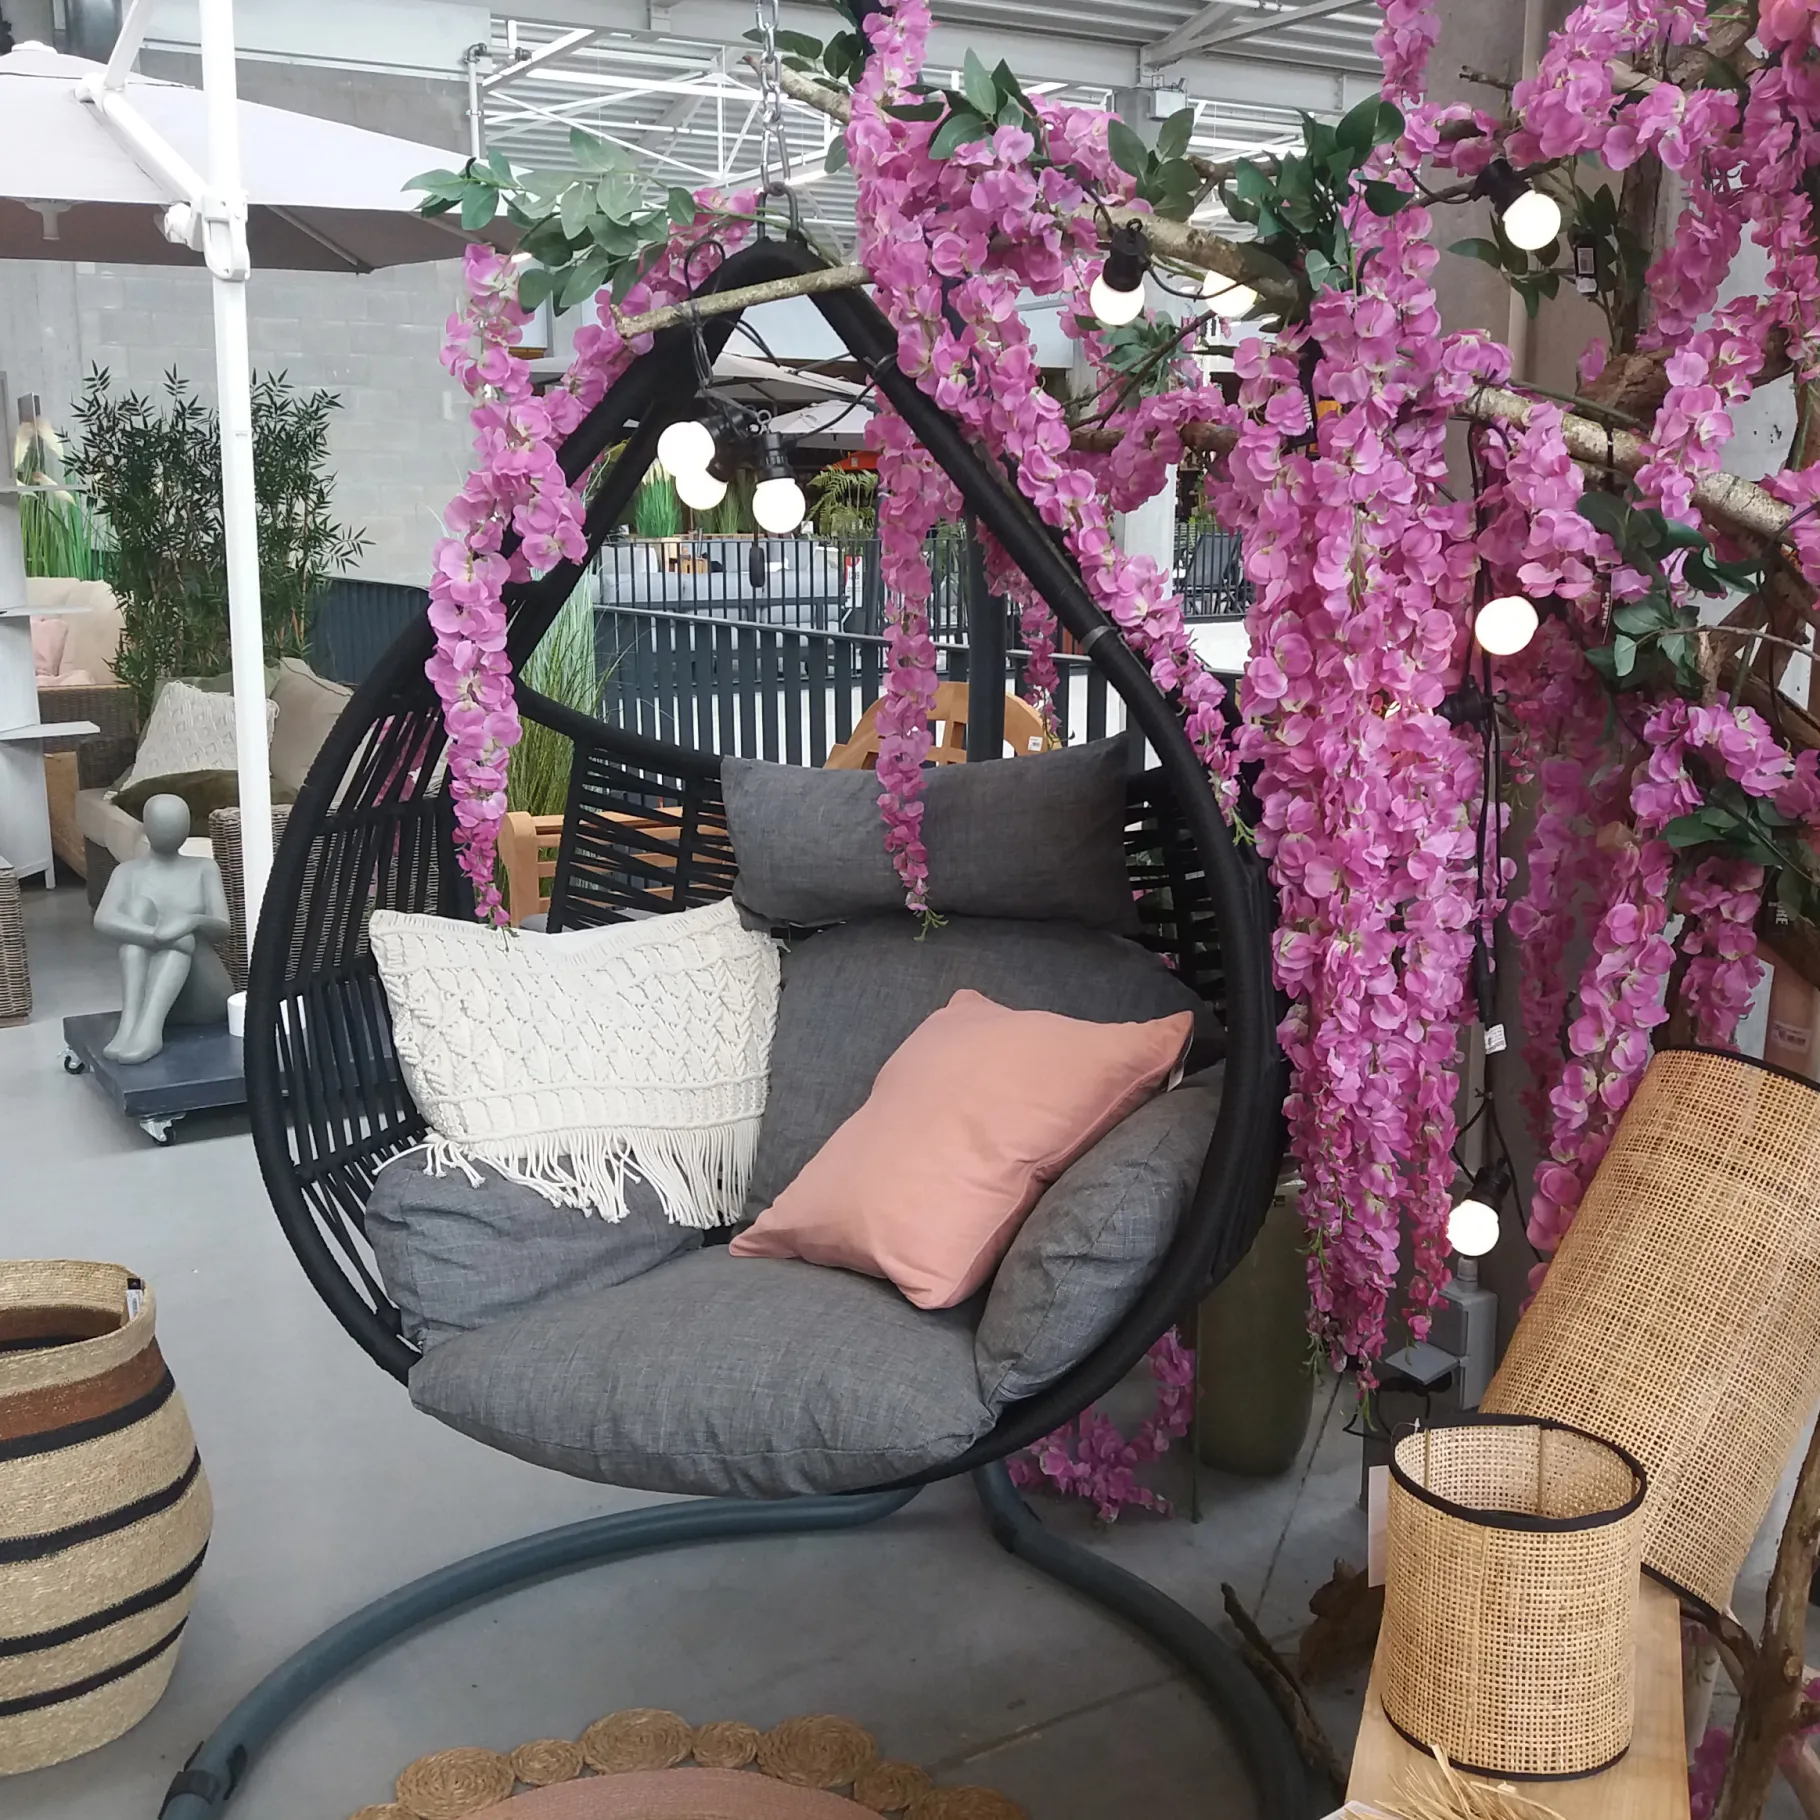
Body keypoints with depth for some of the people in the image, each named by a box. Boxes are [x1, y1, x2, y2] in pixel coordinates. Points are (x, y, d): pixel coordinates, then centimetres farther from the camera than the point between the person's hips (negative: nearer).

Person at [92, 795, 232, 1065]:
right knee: (140, 905, -23)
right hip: (149, 990, 0)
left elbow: (222, 928, -4)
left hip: (203, 996, 0)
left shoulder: (205, 870, 10)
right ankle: (130, 1019, -43)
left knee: (181, 935, -30)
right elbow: (102, 922, -11)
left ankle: (149, 1028, -53)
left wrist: (193, 921, -29)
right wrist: (154, 936, -31)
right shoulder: (128, 872, 8)